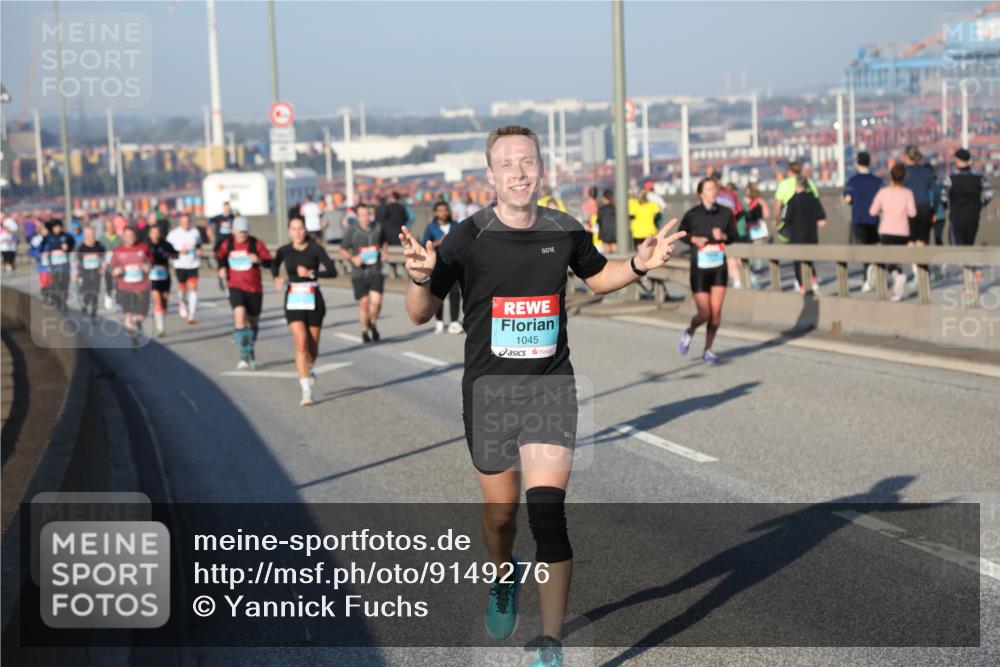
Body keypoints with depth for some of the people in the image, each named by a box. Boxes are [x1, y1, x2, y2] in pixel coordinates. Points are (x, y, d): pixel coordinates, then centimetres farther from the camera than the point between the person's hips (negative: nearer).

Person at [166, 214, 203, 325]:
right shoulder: (174, 233, -5)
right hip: (180, 265, -1)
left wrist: (198, 250, -1)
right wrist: (179, 251, -18)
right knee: (182, 288, 8)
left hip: (193, 265, 1)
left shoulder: (195, 232, 4)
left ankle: (191, 315, -10)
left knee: (193, 288, -10)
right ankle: (182, 303, 44)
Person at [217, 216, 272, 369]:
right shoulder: (227, 245, 2)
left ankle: (250, 351, 40)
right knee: (239, 316, -23)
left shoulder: (256, 244, -5)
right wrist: (222, 267, 4)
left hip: (254, 289, 1)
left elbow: (269, 262, -7)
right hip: (235, 287, -1)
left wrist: (259, 260, -27)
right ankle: (244, 356, -22)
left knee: (253, 321, 13)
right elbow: (220, 256, 23)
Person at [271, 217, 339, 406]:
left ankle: (308, 369, 45)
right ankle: (306, 391, -17)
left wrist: (311, 273, -26)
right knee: (301, 343, -15)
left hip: (313, 299, 0)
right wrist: (276, 278, 6)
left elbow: (332, 271, -14)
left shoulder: (315, 249, -6)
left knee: (313, 345, 9)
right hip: (293, 300, 0)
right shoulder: (284, 251, 2)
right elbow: (274, 264, 25)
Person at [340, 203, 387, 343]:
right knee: (364, 303, 2)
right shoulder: (351, 231, -5)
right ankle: (364, 331, 22)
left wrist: (383, 252, 4)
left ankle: (373, 324, 16)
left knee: (376, 301, -12)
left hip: (376, 272, 1)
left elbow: (384, 242, 24)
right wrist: (353, 258, -16)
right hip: (359, 273, -1)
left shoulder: (378, 228, 4)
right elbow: (343, 251, 3)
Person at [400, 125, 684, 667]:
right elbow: (421, 314, -5)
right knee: (500, 509, 13)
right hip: (488, 389, 0)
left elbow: (598, 277, 22)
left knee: (548, 511, -14)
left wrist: (639, 265, 2)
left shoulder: (565, 232, 0)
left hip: (551, 386, 0)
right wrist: (421, 277, -26)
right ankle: (503, 578, 48)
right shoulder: (469, 237, -8)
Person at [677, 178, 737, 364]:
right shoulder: (692, 214, -7)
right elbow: (682, 233, 7)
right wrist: (694, 239, -13)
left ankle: (708, 350, 14)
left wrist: (723, 236, -13)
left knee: (716, 312, -3)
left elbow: (734, 234, 9)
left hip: (719, 267, 3)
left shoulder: (725, 213, 0)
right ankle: (689, 332, 29)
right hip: (699, 268, -3)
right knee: (704, 314, -5)